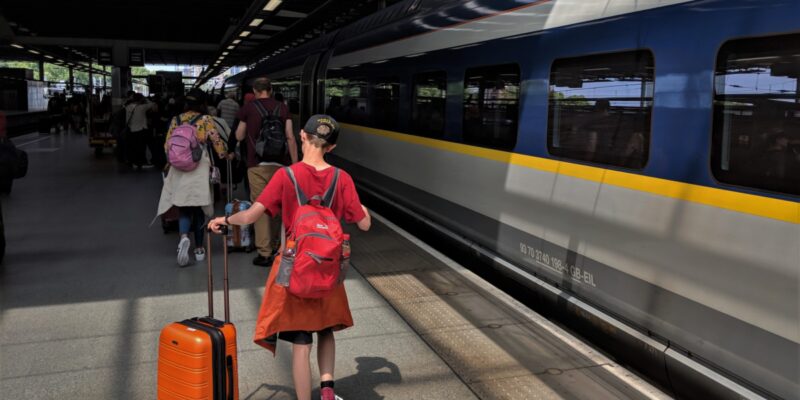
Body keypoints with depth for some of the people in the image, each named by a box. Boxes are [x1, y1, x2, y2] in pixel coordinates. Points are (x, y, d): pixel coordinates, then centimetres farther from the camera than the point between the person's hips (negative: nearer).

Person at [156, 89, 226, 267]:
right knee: (199, 208, 9)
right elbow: (217, 142, -5)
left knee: (184, 208, 6)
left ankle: (184, 237, -24)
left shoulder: (176, 120, 6)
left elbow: (167, 146, 10)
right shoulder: (205, 120, -3)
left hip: (179, 171, 2)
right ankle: (199, 248, 15)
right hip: (200, 169, -2)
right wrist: (224, 155, 12)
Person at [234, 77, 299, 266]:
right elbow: (290, 138, 1)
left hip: (257, 165, -2)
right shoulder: (282, 108, 7)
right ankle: (274, 246, 28)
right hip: (280, 164, 3)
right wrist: (295, 164, 4)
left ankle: (265, 253, 0)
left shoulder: (248, 108, 3)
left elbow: (239, 137, 12)